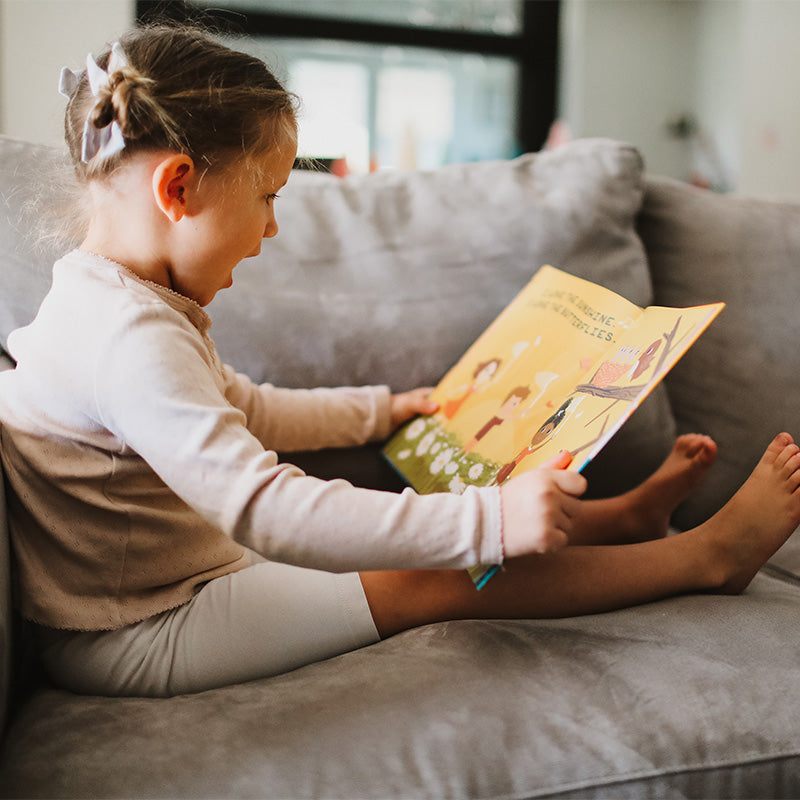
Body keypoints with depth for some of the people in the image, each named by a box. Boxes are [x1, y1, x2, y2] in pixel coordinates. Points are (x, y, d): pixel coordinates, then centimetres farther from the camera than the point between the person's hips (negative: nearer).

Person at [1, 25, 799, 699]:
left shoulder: (117, 304, 6)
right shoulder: (130, 335, -29)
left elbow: (240, 408, 22)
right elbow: (267, 512, -37)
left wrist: (382, 410, 29)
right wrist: (490, 520, -37)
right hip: (135, 641, -10)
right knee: (435, 582, -14)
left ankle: (624, 516, 18)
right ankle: (708, 555, -3)